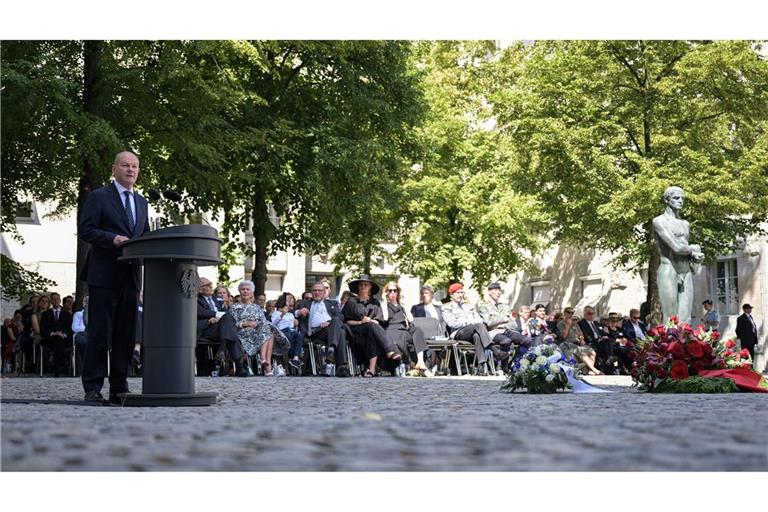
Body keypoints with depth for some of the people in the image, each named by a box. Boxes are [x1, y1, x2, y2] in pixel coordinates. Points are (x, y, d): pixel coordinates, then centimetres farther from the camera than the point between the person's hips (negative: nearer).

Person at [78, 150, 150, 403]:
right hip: (104, 276, -6)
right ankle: (92, 389, 0)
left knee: (126, 335, 6)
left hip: (131, 276, 6)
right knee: (99, 333, -4)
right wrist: (113, 238, -20)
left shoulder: (141, 202, 20)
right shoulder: (98, 197, 1)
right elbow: (85, 230, -6)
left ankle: (119, 388, 11)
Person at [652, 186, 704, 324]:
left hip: (687, 273, 7)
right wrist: (693, 249, 4)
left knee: (685, 321, -2)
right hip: (668, 272, -7)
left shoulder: (685, 224, 20)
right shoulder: (659, 221, -3)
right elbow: (676, 247, -14)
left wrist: (695, 256, -1)